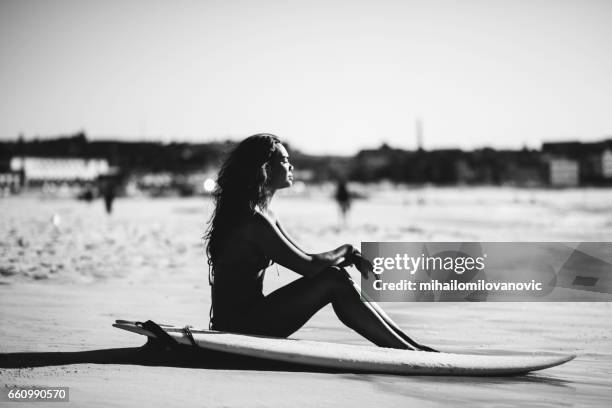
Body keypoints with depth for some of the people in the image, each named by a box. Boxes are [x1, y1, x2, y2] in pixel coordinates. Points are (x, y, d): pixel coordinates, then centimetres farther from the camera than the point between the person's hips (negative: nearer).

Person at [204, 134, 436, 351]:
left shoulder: (264, 215, 14)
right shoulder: (252, 220, -18)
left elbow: (303, 258, 15)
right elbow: (307, 266, -20)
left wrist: (350, 258, -1)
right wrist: (345, 251, -1)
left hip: (249, 317, 9)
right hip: (239, 328, -9)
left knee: (338, 278, 1)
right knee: (333, 281, -15)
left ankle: (412, 346, 1)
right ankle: (412, 353, -11)